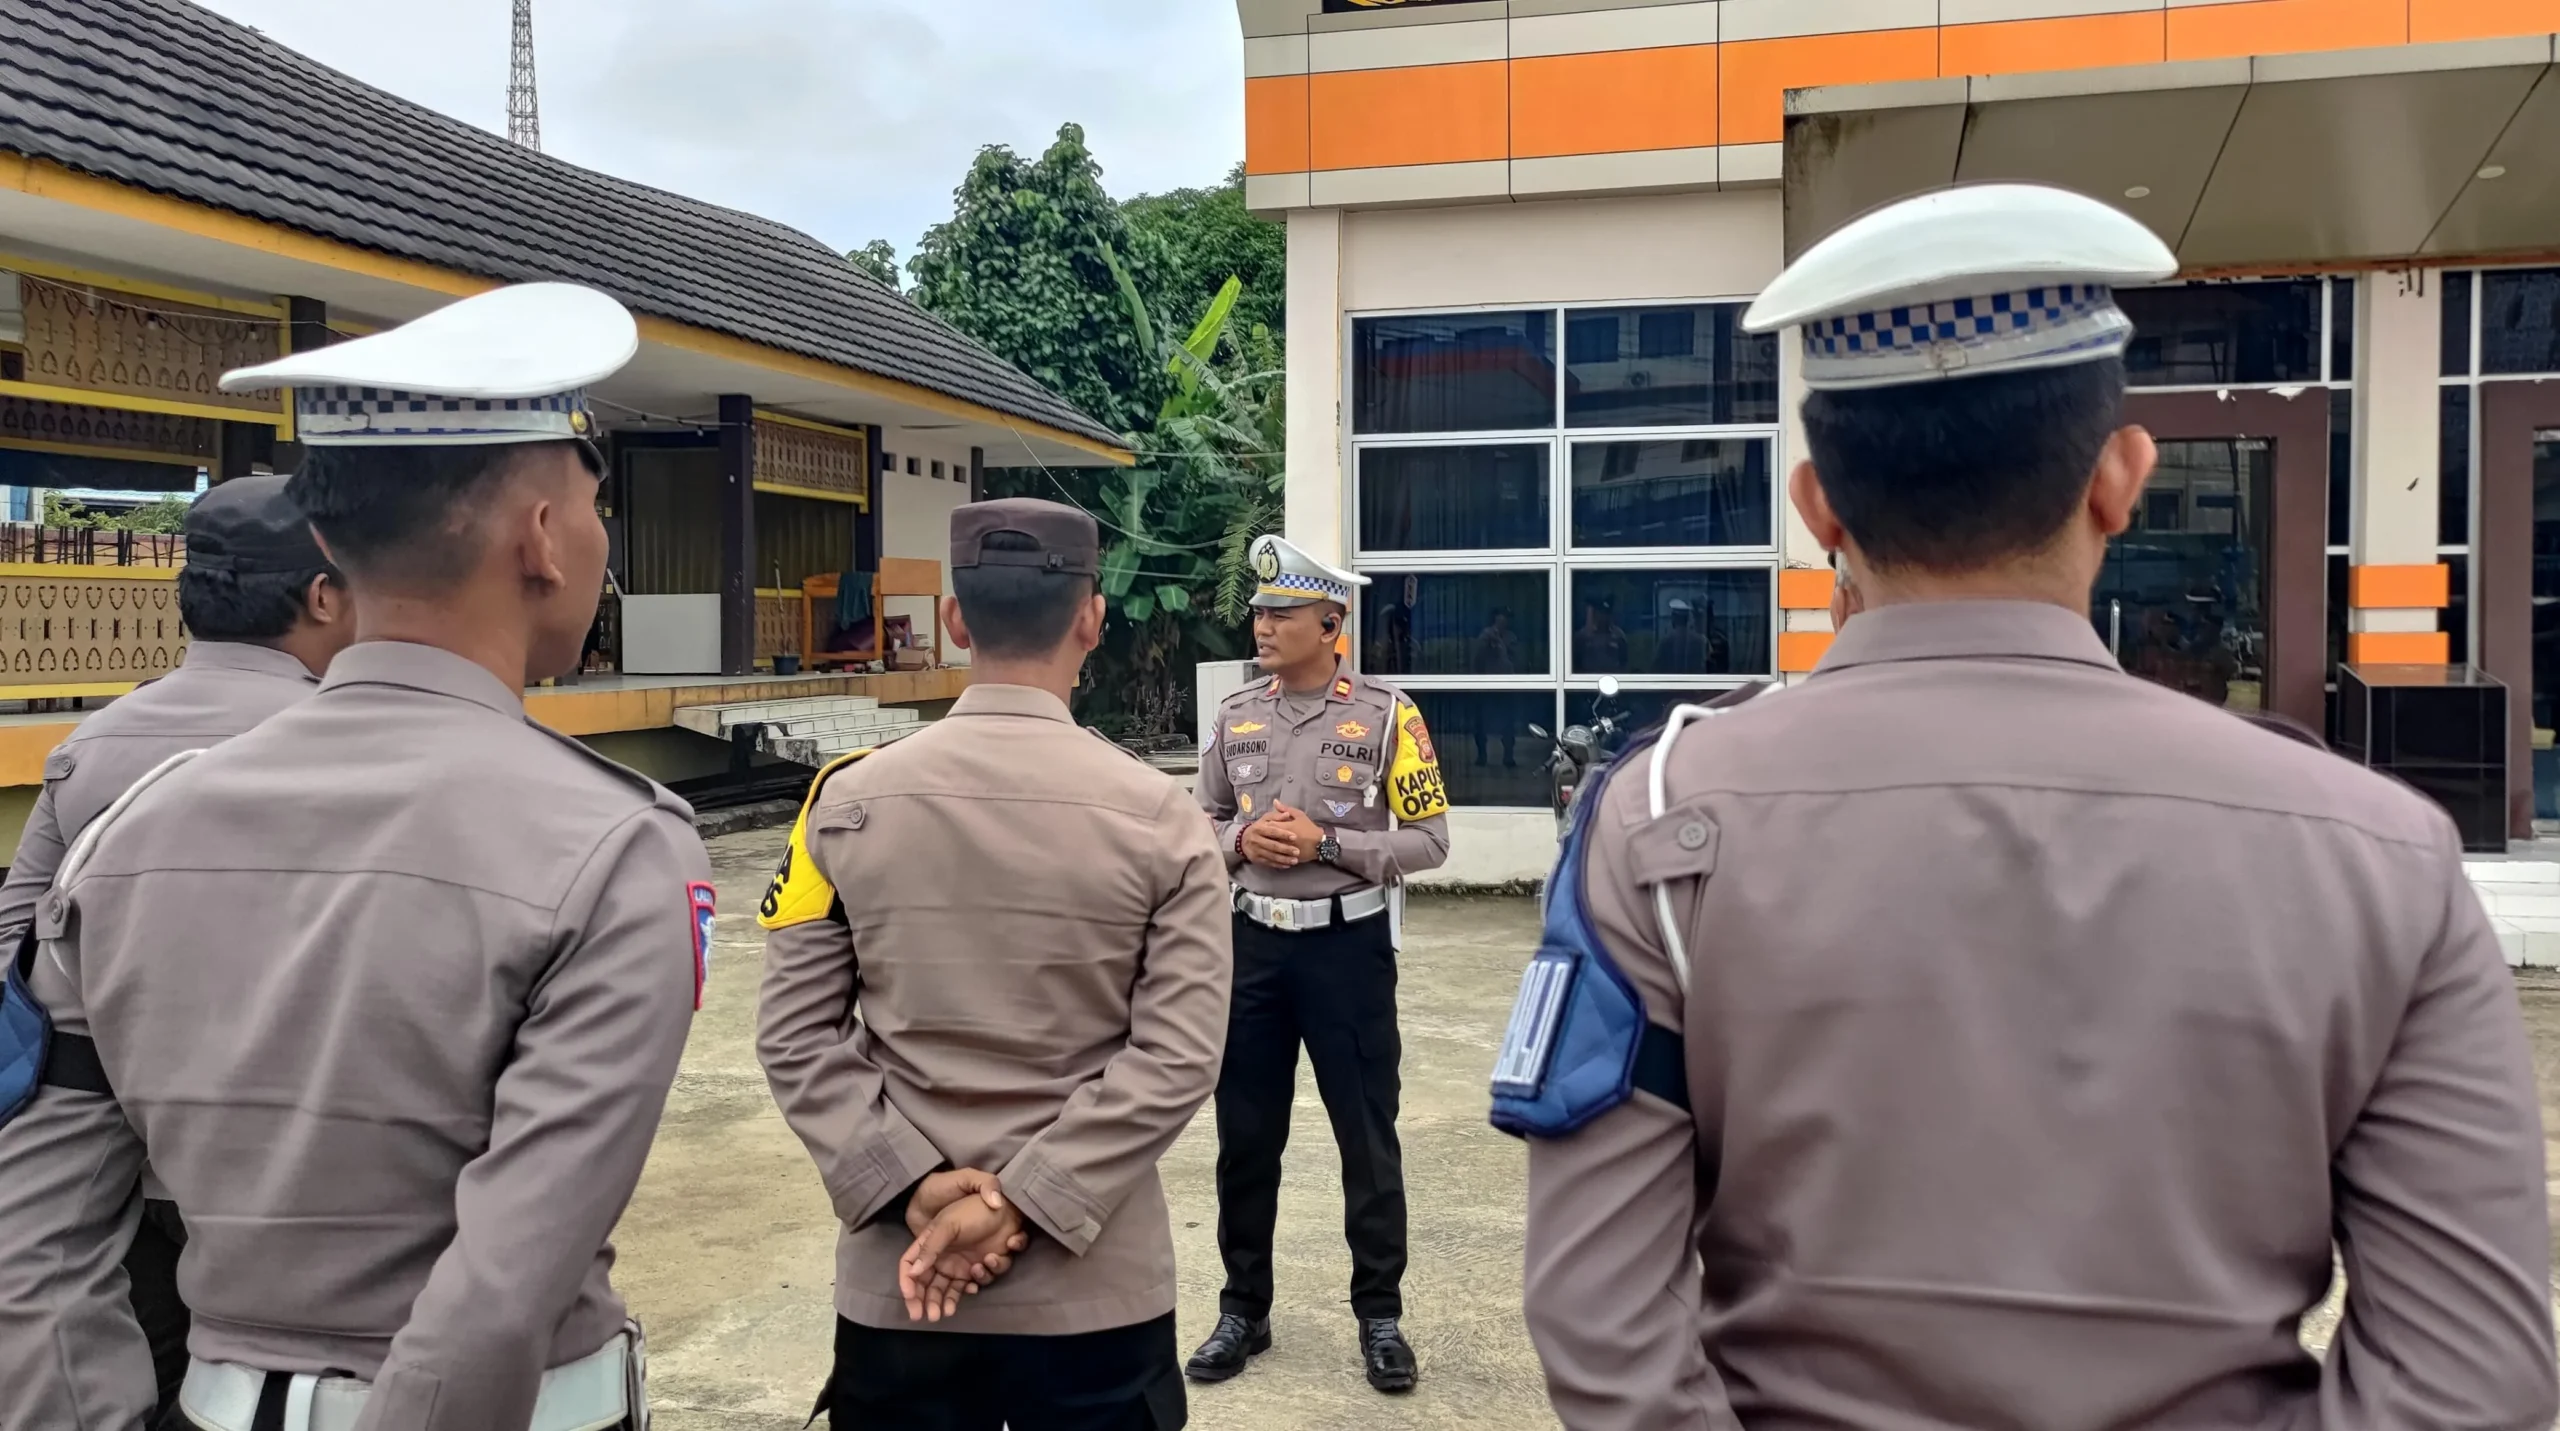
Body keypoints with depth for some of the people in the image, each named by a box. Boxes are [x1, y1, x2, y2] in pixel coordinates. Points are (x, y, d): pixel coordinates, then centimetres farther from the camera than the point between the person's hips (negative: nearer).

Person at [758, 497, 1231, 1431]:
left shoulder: (847, 802, -3)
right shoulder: (1159, 817, -9)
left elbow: (797, 1036, -5)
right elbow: (1178, 1057, -14)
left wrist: (914, 1185, -8)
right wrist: (1022, 1201, -14)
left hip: (894, 1282, 2)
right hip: (1094, 1289, -1)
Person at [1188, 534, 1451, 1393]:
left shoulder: (1386, 716, -6)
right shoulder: (1235, 717, 6)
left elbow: (1429, 840, -6)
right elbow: (1201, 825, 12)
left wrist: (1328, 844, -16)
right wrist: (1243, 841, -10)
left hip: (1347, 946, -4)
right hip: (1253, 944, 4)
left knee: (1367, 1139, 7)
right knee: (1245, 1138, 11)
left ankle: (1380, 1316, 22)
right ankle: (1243, 1310, 27)